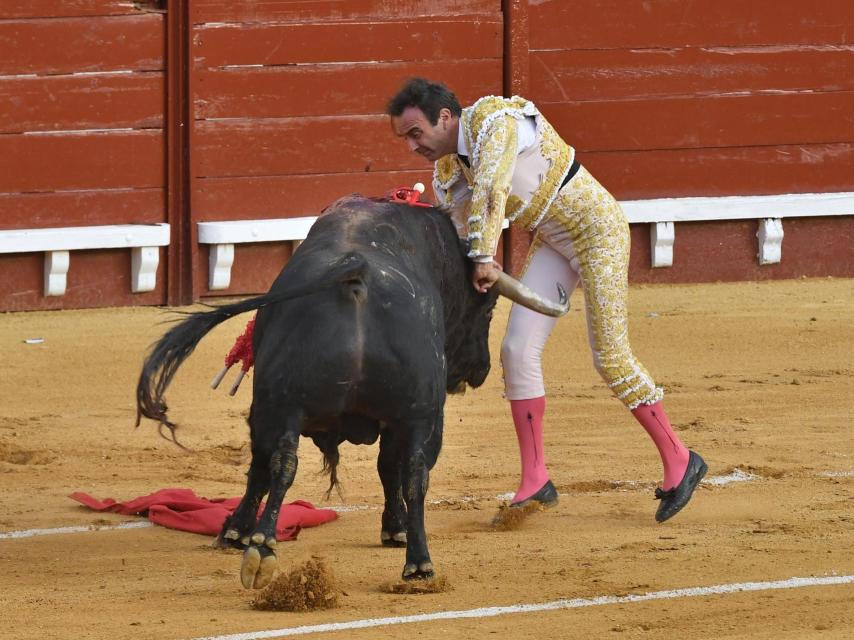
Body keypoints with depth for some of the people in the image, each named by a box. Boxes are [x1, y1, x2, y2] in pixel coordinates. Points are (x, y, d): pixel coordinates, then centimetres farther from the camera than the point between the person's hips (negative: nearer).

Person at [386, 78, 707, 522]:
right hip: (551, 241, 8)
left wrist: (485, 257, -41)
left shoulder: (494, 120, -25)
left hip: (597, 227, -8)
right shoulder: (447, 167, 1)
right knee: (518, 350, -1)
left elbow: (491, 191, -37)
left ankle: (679, 462, 6)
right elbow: (454, 235, 10)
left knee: (611, 359, -8)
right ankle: (535, 483, 6)